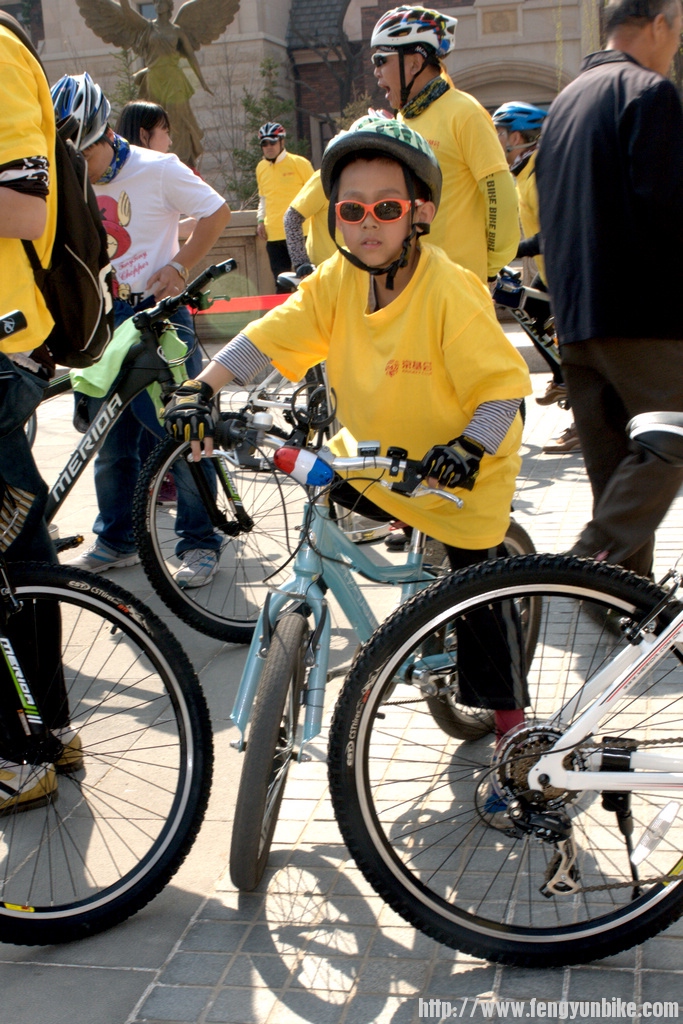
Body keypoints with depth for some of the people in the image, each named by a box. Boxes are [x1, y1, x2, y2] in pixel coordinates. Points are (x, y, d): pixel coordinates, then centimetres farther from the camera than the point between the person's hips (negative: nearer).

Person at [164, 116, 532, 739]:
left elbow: (504, 384, -27)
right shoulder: (337, 281, -10)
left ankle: (508, 714, 26)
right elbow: (268, 338, -13)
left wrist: (469, 447, -42)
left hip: (458, 477, -5)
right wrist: (201, 388, -25)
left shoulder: (450, 291, -26)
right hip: (373, 460, 5)